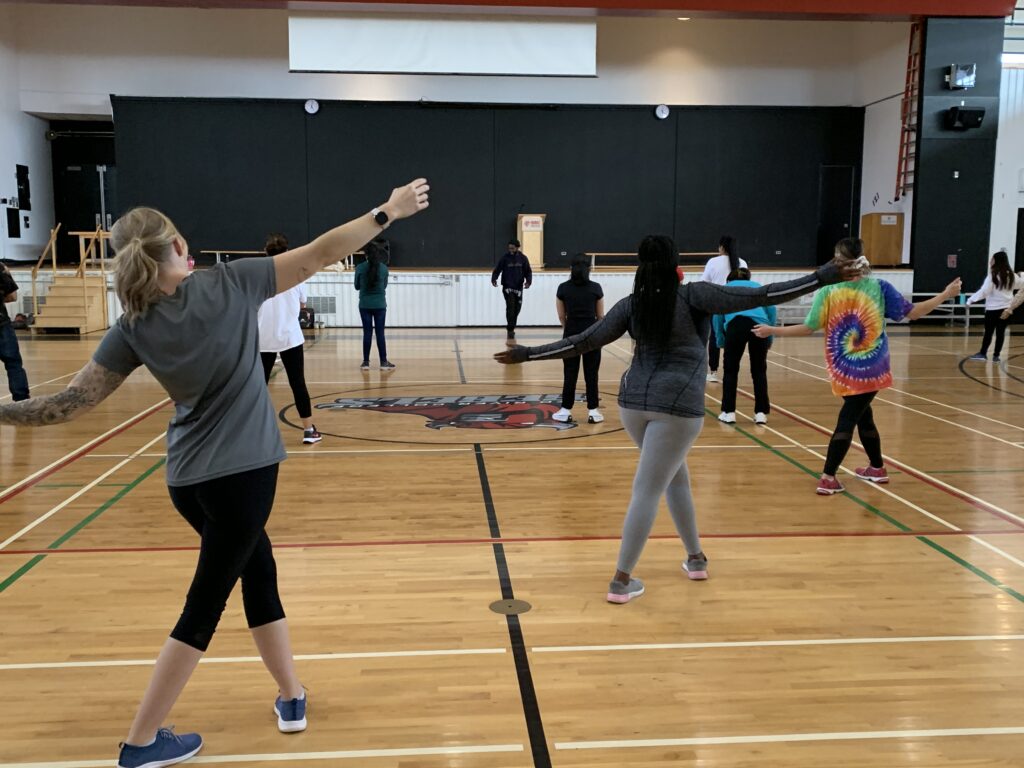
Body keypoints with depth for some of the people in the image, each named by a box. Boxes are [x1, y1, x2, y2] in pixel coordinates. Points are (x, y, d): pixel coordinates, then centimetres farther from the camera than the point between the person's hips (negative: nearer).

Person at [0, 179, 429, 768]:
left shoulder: (134, 329, -4)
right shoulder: (228, 284, -11)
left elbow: (70, 404, -6)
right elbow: (318, 256, -8)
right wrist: (388, 212, -1)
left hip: (190, 478, 5)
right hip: (242, 471, -4)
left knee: (259, 571, 22)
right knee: (204, 605, 6)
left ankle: (292, 698, 31)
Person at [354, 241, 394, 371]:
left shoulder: (360, 268, -6)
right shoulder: (384, 268, -3)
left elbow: (357, 286, 5)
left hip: (365, 305, 0)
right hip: (380, 304, 0)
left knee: (367, 333, 4)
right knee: (380, 333, 4)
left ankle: (366, 362, 6)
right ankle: (384, 362, 5)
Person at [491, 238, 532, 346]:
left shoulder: (523, 258, 2)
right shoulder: (504, 258, -4)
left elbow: (528, 271, 5)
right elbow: (497, 270, -3)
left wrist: (528, 281, -13)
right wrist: (494, 279, -22)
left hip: (518, 288, 3)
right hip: (507, 287, -3)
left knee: (517, 310, 9)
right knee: (510, 308, -15)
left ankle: (511, 330, 28)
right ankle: (510, 333, -15)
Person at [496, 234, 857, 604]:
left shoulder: (631, 304, 5)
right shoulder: (694, 295, -5)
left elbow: (582, 342, 3)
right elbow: (757, 297, -9)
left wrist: (526, 353, 13)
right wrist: (824, 276, -6)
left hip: (634, 401, 5)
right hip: (677, 405, -5)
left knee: (675, 476, 24)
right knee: (647, 491, -2)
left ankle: (696, 557, 33)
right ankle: (621, 581, 3)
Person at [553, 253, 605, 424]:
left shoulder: (563, 288, -2)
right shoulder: (596, 288, -3)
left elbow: (561, 316, 5)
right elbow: (600, 316, 5)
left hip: (571, 334, 1)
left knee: (570, 373, 7)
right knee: (591, 374, 5)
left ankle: (566, 411, 10)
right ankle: (593, 412, 7)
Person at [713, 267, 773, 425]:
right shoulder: (758, 286, 33)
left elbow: (718, 315, 16)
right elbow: (772, 311, 18)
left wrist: (721, 341, 20)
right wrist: (770, 336, 19)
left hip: (736, 323, -1)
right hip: (760, 324, 2)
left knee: (731, 369, 14)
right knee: (759, 370, 16)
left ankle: (729, 412, 13)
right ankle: (761, 413, 13)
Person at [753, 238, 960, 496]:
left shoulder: (828, 291, -8)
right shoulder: (879, 287, -5)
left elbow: (808, 328, -8)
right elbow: (912, 312, 0)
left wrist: (771, 331, 2)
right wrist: (946, 294, 11)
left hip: (844, 369, 0)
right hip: (871, 368, 0)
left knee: (862, 415, 16)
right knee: (849, 418, 5)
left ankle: (877, 467, 25)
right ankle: (828, 478, 2)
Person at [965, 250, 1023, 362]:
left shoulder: (993, 275, -12)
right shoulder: (1011, 275, 7)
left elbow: (984, 291, -18)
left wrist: (971, 300, -13)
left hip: (993, 308, -5)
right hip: (1006, 308, 5)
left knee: (988, 332, 2)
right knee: (1001, 332, 5)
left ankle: (983, 353, 6)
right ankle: (996, 355, 8)